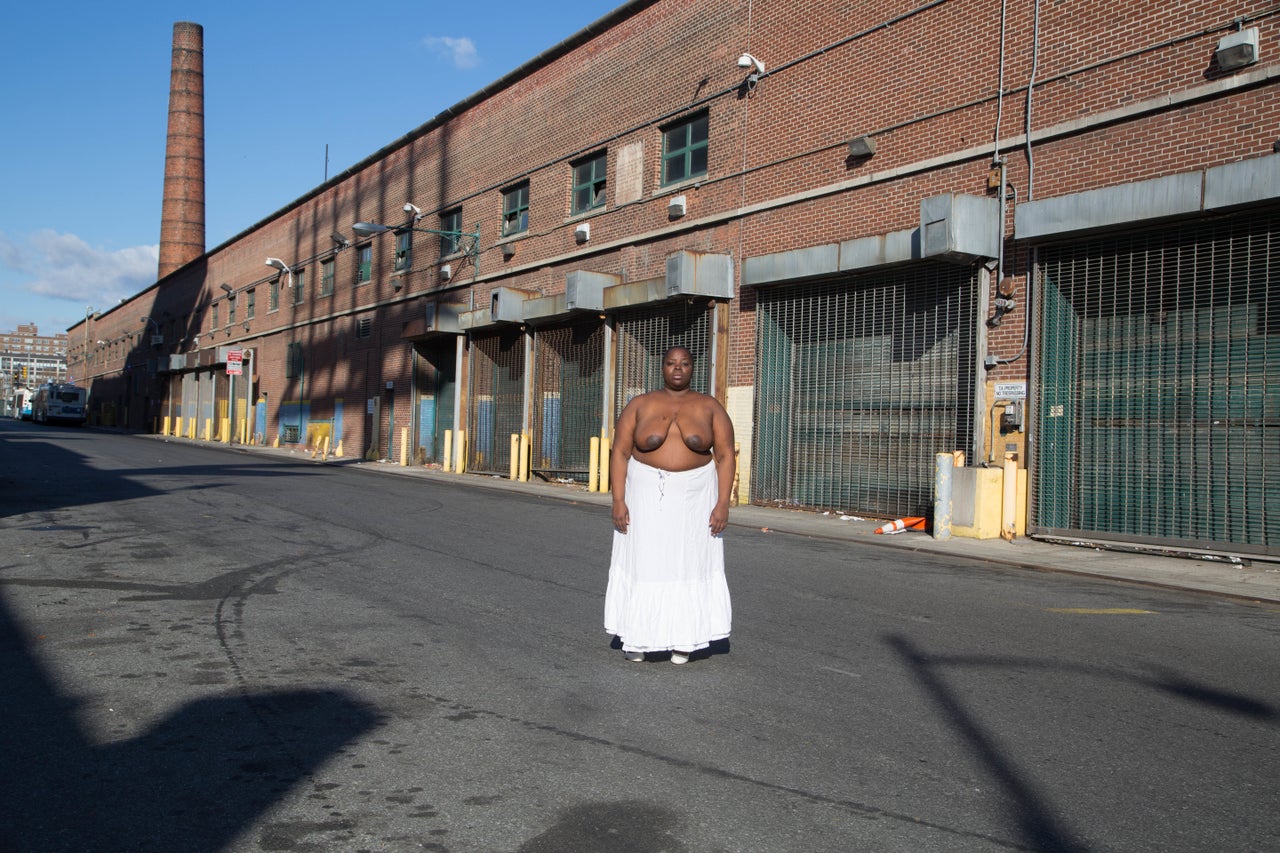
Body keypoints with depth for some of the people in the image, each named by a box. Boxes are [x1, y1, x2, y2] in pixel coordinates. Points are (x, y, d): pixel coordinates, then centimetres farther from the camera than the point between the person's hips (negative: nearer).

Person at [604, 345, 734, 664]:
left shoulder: (710, 407, 0)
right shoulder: (639, 406, 0)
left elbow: (725, 456, -2)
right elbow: (620, 453, -2)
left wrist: (722, 503, -12)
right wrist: (618, 501, -11)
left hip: (694, 497, 0)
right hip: (648, 495, 0)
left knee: (691, 564, 3)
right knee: (641, 563, 2)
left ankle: (684, 638, 15)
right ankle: (637, 635, 17)